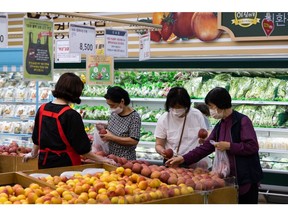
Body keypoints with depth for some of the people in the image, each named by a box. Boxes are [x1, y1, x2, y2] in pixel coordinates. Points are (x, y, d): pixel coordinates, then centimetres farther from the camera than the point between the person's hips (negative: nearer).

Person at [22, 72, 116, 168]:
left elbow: (36, 138, 15)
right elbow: (82, 149, -16)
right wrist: (102, 159, -6)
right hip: (65, 164, -6)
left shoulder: (42, 109, 1)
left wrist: (33, 154, 31)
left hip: (44, 164, 6)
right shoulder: (71, 115, -18)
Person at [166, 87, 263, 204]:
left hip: (246, 178, -7)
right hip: (228, 178, 7)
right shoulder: (219, 126, 11)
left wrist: (229, 146, -17)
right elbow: (206, 147, 11)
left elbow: (253, 146, -18)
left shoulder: (242, 121, -12)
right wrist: (184, 158, 2)